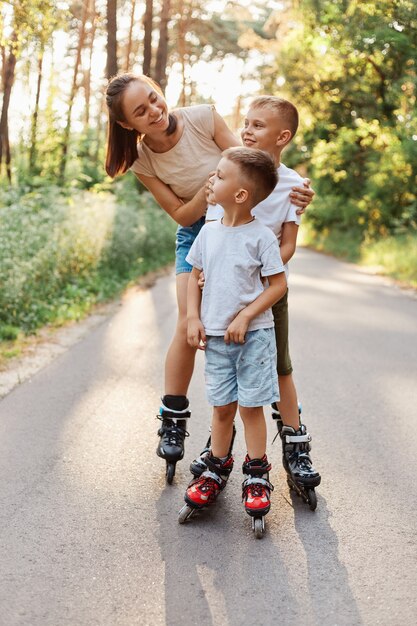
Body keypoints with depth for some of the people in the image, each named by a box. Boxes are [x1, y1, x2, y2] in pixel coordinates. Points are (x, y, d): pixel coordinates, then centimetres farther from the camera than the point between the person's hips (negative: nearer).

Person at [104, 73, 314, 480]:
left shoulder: (203, 118, -16)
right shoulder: (142, 162, -11)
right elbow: (182, 215, -9)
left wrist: (292, 188, -35)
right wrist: (211, 188, -29)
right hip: (196, 234, 1)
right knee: (189, 325, -9)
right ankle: (173, 420, 4)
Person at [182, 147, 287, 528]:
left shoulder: (261, 236, -11)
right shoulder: (209, 232, 4)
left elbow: (279, 285, -9)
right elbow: (195, 276, 13)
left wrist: (244, 317, -15)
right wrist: (193, 318, 3)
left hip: (253, 335, -4)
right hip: (215, 336, 4)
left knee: (250, 406, 1)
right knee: (222, 407, 11)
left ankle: (257, 476, 16)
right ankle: (217, 469, 26)